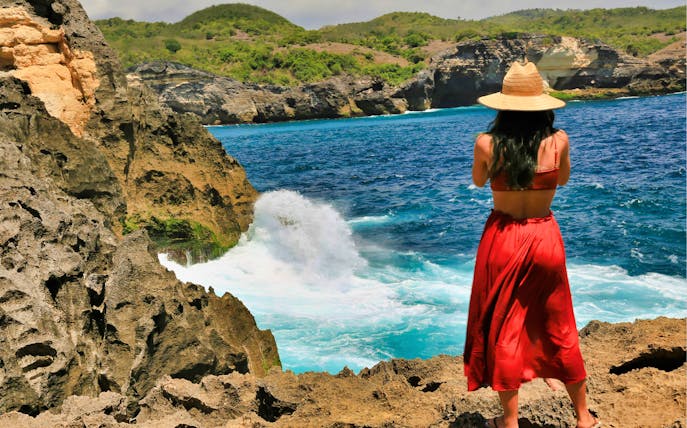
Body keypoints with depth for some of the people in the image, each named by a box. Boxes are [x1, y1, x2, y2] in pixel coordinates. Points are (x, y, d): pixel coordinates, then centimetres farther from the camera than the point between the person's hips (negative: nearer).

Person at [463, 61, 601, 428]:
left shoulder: (487, 144, -12)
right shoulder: (558, 141, -10)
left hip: (503, 239, -1)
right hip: (545, 238, 2)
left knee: (503, 330, 12)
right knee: (558, 330, 17)